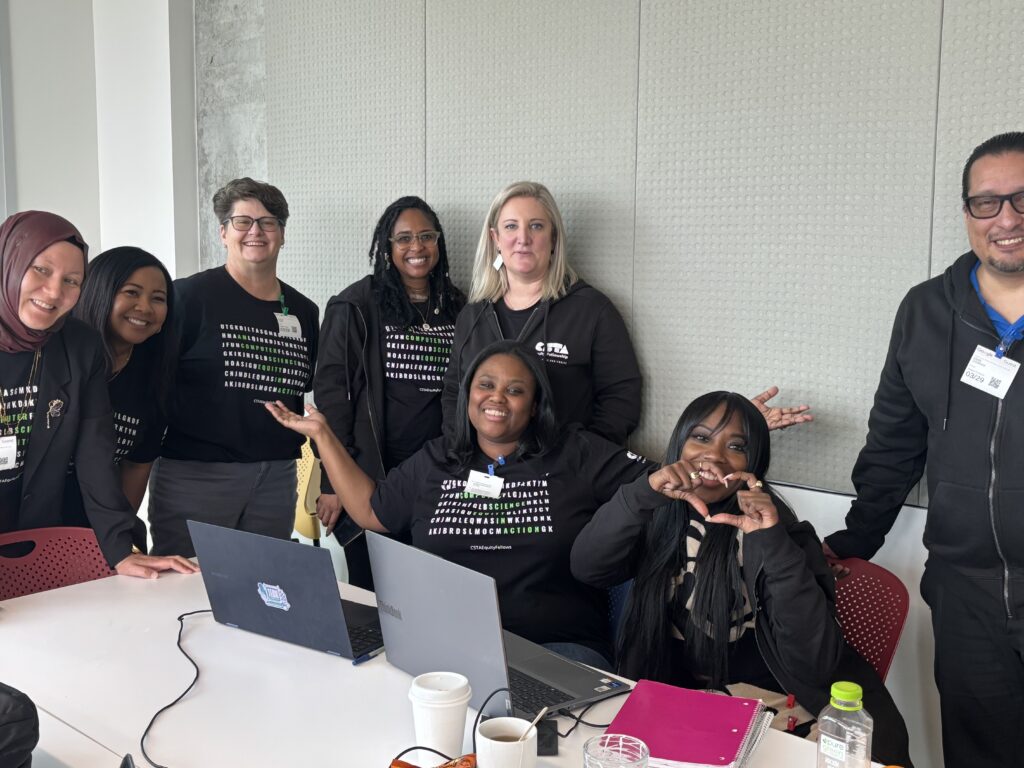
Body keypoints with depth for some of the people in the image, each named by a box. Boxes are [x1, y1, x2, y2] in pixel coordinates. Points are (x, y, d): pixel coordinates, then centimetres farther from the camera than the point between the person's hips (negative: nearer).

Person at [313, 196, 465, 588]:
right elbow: (331, 390, -6)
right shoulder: (357, 306, -4)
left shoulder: (457, 307, 10)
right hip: (370, 473, -4)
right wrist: (332, 481, -10)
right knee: (369, 595, 4)